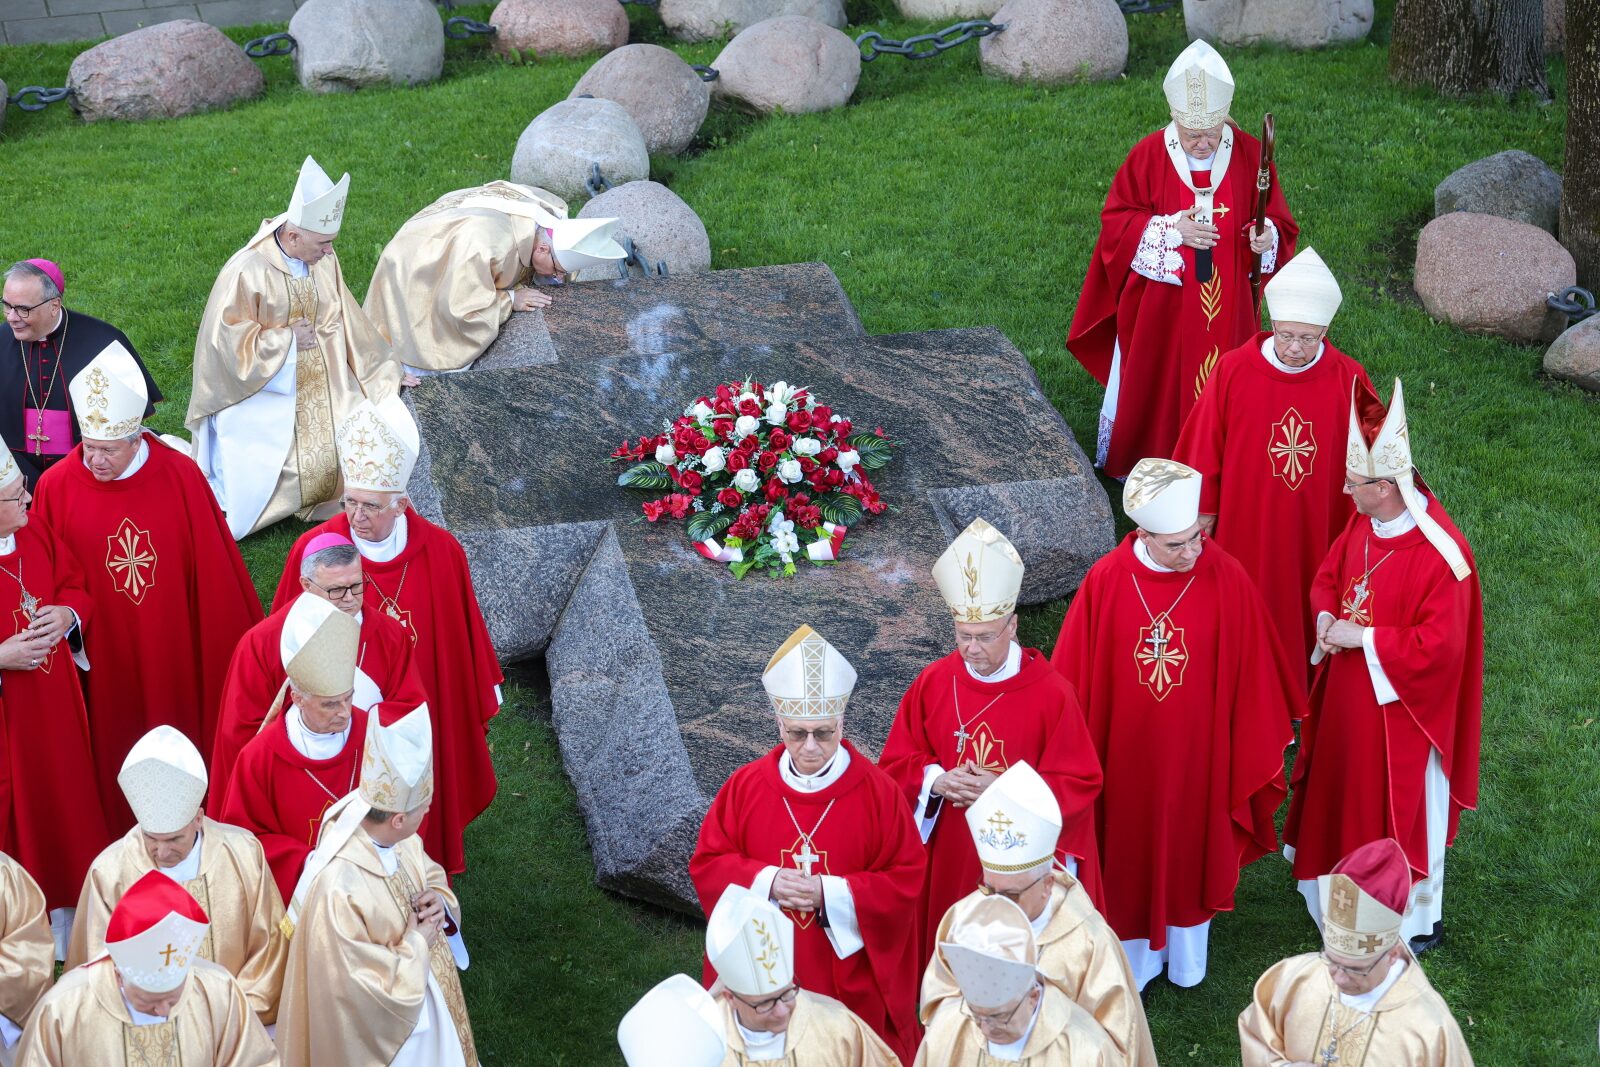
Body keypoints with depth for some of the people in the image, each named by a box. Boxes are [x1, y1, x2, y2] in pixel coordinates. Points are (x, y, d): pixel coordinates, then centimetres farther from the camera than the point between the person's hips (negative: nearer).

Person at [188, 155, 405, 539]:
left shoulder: (323, 262, -2)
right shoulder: (246, 272, -19)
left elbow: (346, 322, 11)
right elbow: (229, 342, -17)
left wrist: (383, 373, 12)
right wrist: (288, 339, -16)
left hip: (319, 388, 5)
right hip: (262, 390, -5)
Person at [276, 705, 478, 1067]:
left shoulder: (396, 837, -15)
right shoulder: (338, 890, -38)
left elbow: (431, 876, 7)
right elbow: (360, 991, -31)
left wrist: (440, 901, -13)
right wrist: (416, 944, -22)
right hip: (383, 1033, -7)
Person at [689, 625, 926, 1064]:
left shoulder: (879, 792, -12)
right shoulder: (745, 786, -5)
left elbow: (908, 880, -10)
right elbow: (706, 864, -1)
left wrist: (831, 893, -22)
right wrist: (765, 882, -19)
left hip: (851, 978, -2)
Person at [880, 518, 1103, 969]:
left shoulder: (1052, 693, -13)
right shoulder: (933, 683, -4)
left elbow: (1079, 783, -10)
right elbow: (896, 763, 4)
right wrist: (938, 781, -16)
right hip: (950, 857, 3)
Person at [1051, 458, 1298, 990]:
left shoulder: (1228, 579, -19)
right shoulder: (1106, 580, -17)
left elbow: (1252, 673, -9)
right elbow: (1076, 675, -6)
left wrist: (1255, 750, -2)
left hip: (1199, 752, 0)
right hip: (1127, 751, 0)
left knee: (1192, 849, 20)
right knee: (1131, 852, 17)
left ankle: (1186, 954, 45)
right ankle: (1136, 952, 40)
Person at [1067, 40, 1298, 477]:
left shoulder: (1249, 155, -7)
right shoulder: (1149, 155, -10)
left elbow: (1280, 222, 0)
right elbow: (1116, 221, -6)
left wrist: (1267, 236, -24)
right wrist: (1169, 231, -21)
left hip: (1226, 307, 1)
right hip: (1160, 308, -1)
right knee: (1155, 385, 11)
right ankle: (1142, 467, 28)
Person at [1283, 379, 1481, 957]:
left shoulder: (1440, 555, -30)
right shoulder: (1363, 521, -6)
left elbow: (1439, 646, -27)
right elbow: (1329, 575, 10)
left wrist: (1363, 638, -24)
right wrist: (1326, 617, -11)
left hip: (1400, 707, -7)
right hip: (1348, 691, 7)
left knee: (1399, 808, 8)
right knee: (1343, 787, 24)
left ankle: (1417, 920, 29)